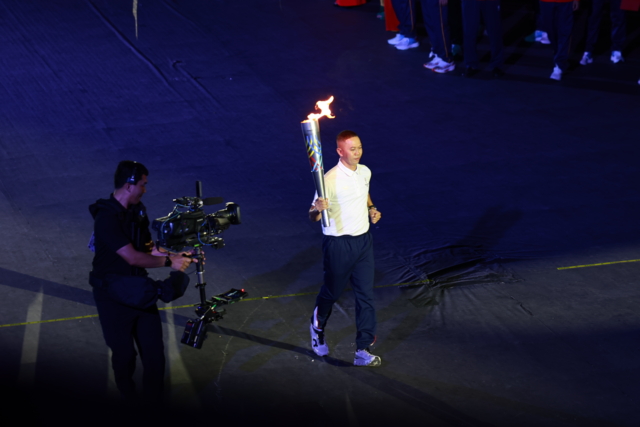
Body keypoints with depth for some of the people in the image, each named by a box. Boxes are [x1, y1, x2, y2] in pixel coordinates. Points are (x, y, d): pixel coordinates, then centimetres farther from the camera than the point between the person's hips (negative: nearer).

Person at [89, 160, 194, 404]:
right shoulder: (106, 218, -23)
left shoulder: (138, 211, 4)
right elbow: (133, 257, -26)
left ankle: (154, 402, 19)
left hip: (139, 290, 7)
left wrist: (178, 256, -3)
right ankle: (128, 402, 26)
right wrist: (169, 262, -19)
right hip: (113, 296, -7)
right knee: (124, 354, 6)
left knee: (154, 351, 6)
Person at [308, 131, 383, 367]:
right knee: (331, 292, 13)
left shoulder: (365, 172, 2)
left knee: (365, 295, 3)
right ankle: (318, 326, 45)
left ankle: (363, 351, 9)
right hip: (338, 244, -6)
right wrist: (318, 209, -40)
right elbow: (313, 216, -17)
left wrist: (372, 209, 6)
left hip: (363, 240, 6)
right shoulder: (330, 180, -20)